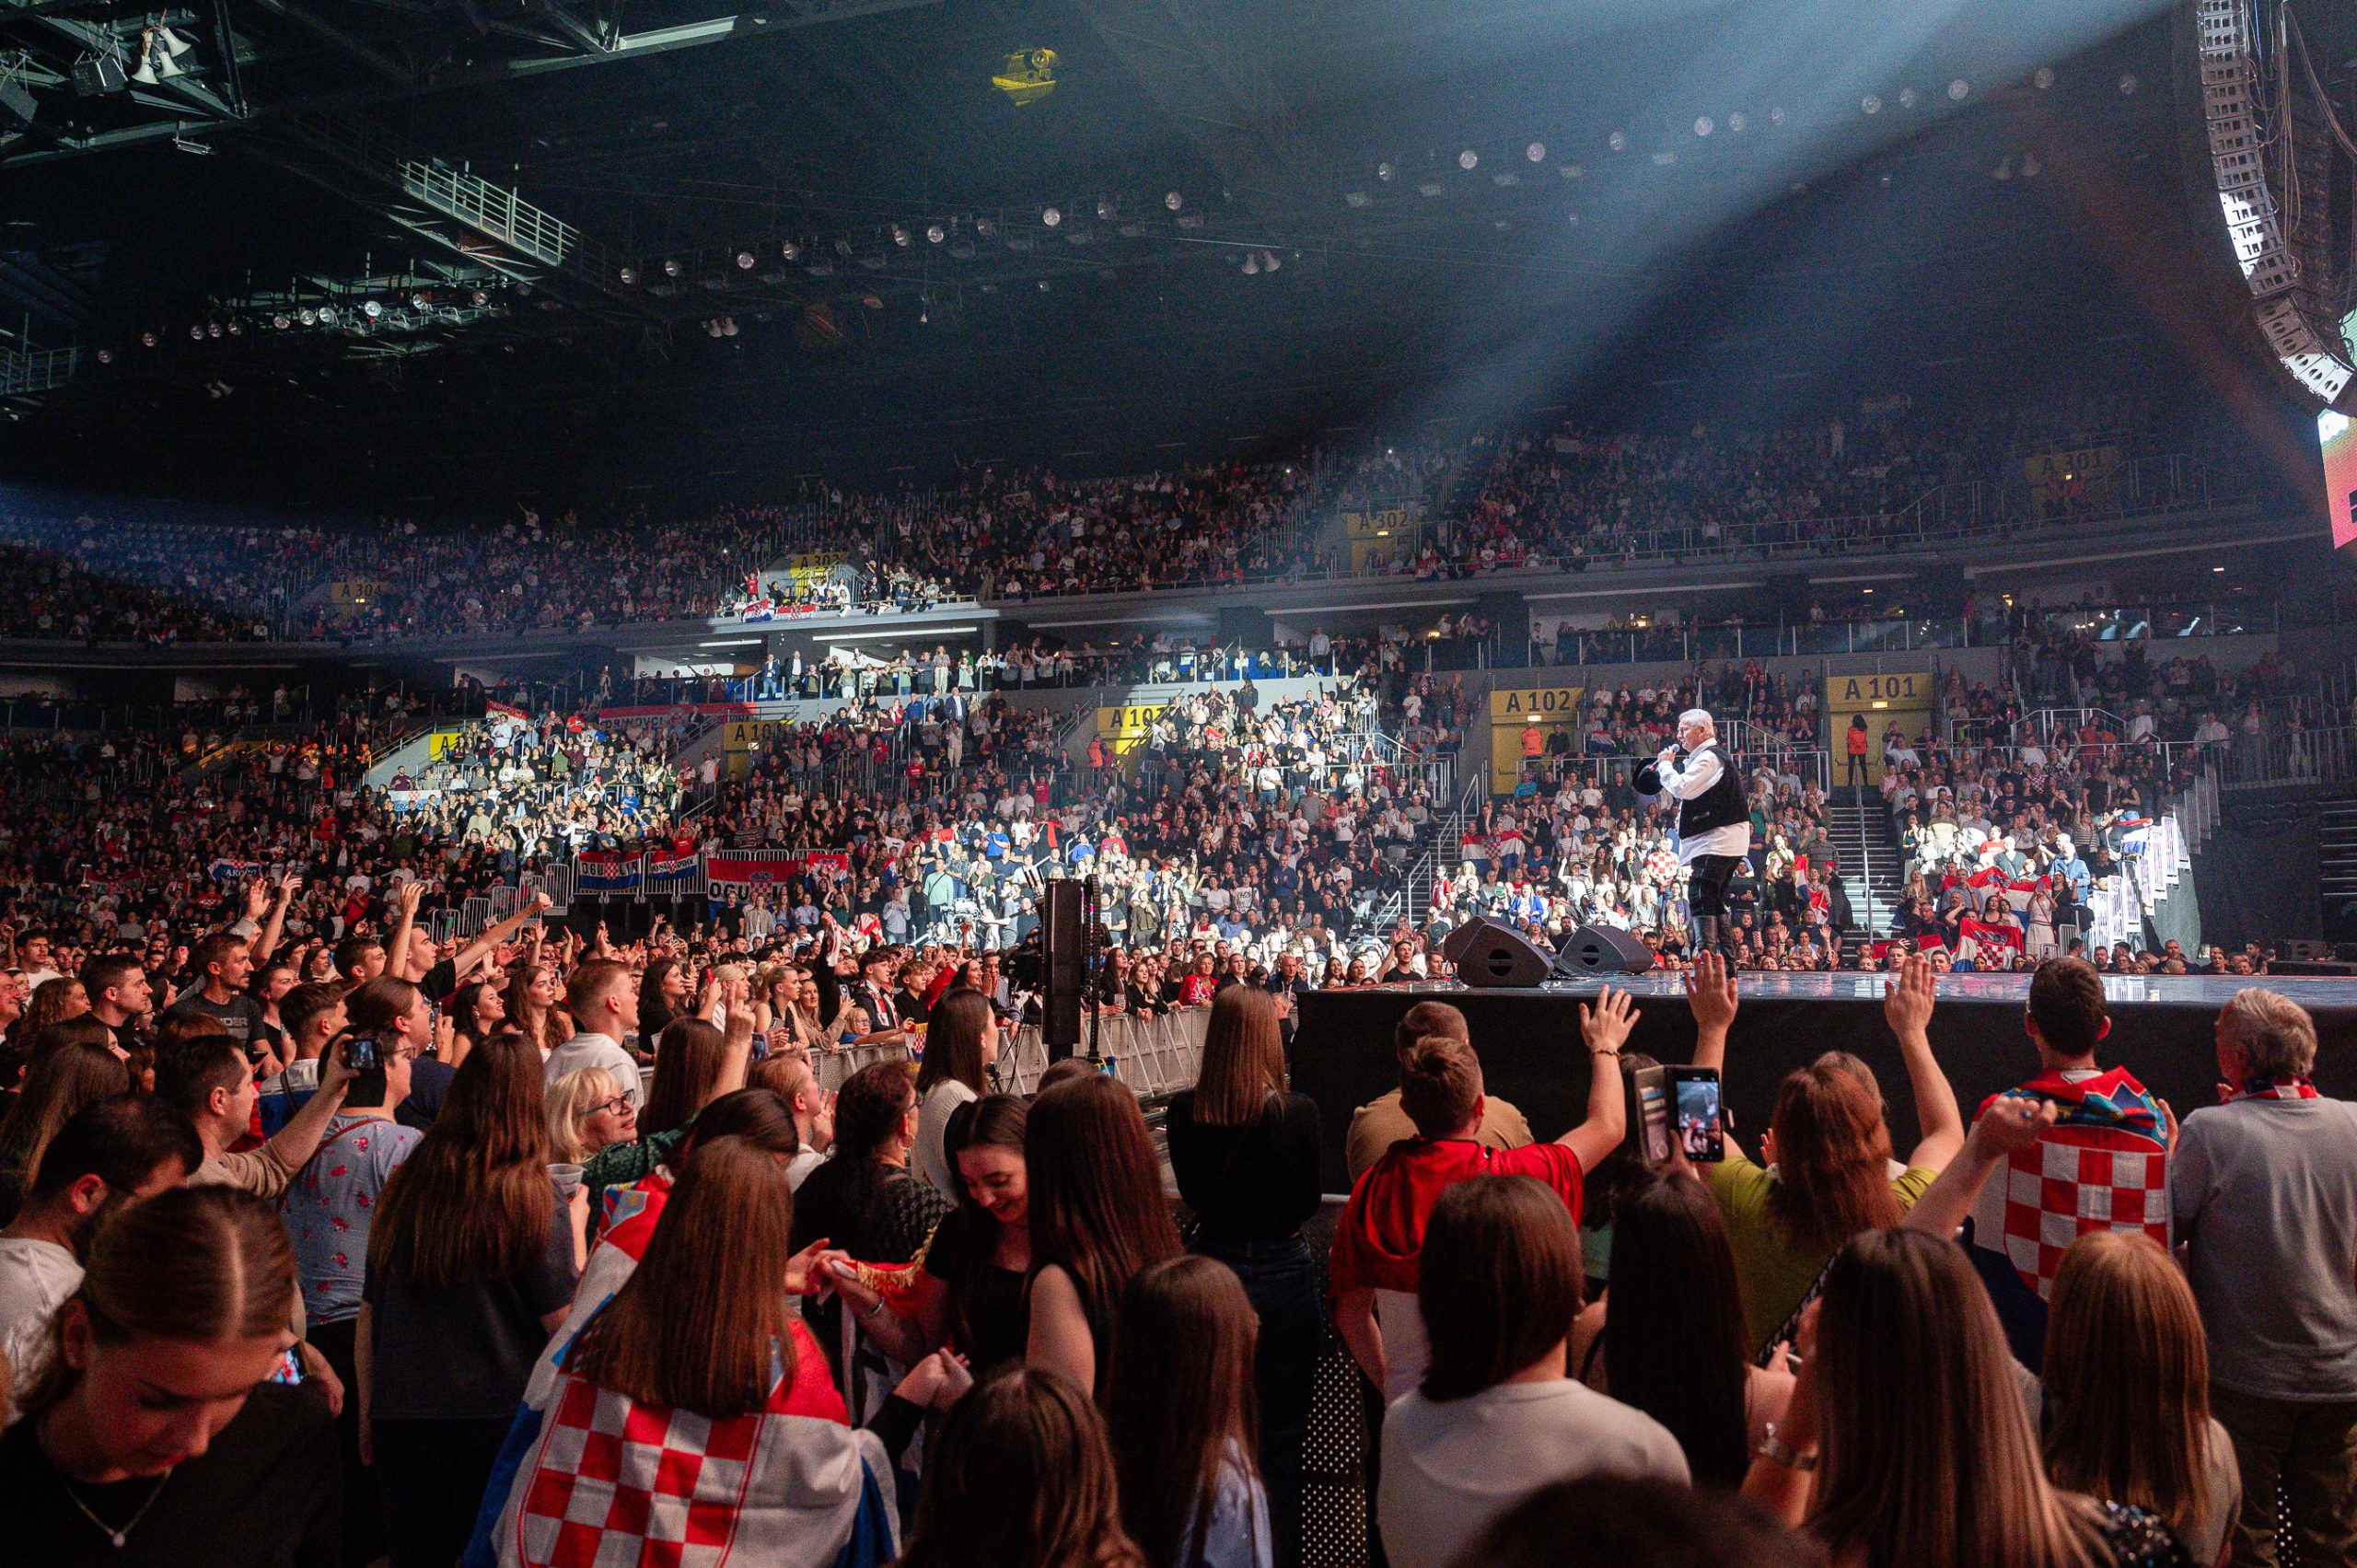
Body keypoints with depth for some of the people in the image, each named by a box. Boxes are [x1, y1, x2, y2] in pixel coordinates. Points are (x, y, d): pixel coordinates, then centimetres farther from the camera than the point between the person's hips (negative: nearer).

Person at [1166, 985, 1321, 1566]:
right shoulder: (1297, 1112, -17)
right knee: (1278, 1437, 11)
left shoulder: (1183, 1111, -9)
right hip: (1283, 1274, -3)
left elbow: (1193, 1195, 4)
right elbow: (1308, 1201, -6)